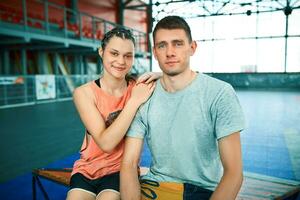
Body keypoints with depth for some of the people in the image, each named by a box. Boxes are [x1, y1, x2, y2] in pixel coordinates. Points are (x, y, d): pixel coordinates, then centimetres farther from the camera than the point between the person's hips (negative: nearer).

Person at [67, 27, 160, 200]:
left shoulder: (139, 87, -6)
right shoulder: (84, 93, -11)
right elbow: (106, 143, -20)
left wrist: (160, 76, -19)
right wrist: (134, 101, -24)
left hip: (121, 170, 0)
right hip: (87, 169, 0)